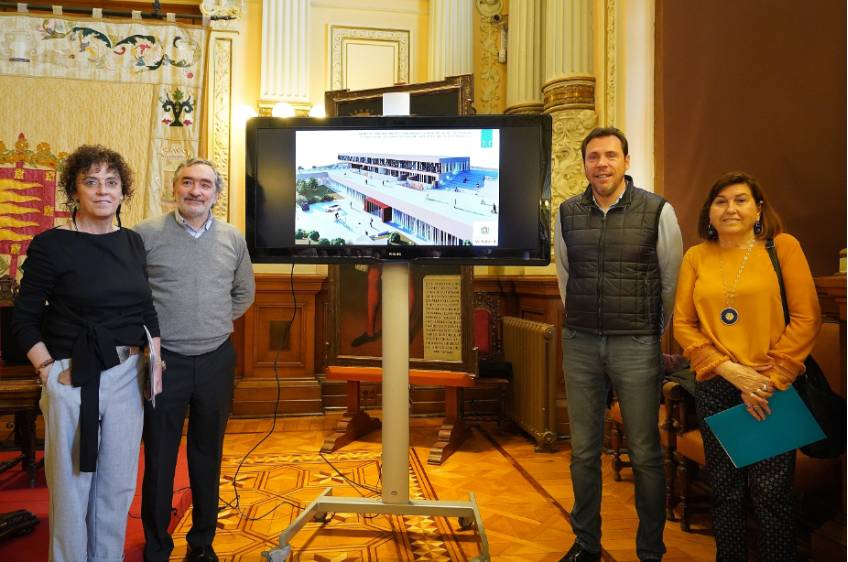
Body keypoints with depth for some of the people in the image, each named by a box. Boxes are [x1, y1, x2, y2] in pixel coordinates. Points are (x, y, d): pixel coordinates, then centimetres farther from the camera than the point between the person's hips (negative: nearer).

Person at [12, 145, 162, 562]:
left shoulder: (133, 242, 6)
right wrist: (48, 370, -11)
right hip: (73, 378, -4)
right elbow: (24, 320, -3)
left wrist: (154, 358, 7)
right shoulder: (50, 245, -8)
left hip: (127, 375, 5)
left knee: (119, 484, 15)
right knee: (71, 484, 8)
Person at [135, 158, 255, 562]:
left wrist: (217, 322, 10)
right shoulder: (147, 234, -6)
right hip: (164, 361, -3)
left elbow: (244, 292, 18)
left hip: (216, 360, 3)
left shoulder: (233, 239, 6)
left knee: (208, 456, 14)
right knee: (159, 457, 9)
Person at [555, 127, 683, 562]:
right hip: (580, 343, 3)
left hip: (637, 346, -3)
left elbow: (672, 283, 3)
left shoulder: (658, 211, -5)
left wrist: (656, 336, 9)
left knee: (645, 453, 5)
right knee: (583, 450, 12)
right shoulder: (567, 214, 4)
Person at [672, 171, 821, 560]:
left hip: (774, 389, -2)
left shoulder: (783, 247, 0)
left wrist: (769, 380, -11)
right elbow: (683, 324, 3)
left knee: (771, 494, 2)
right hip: (715, 388, 2)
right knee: (726, 492, 12)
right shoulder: (696, 257, 6)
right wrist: (729, 370, -10)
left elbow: (806, 317, -5)